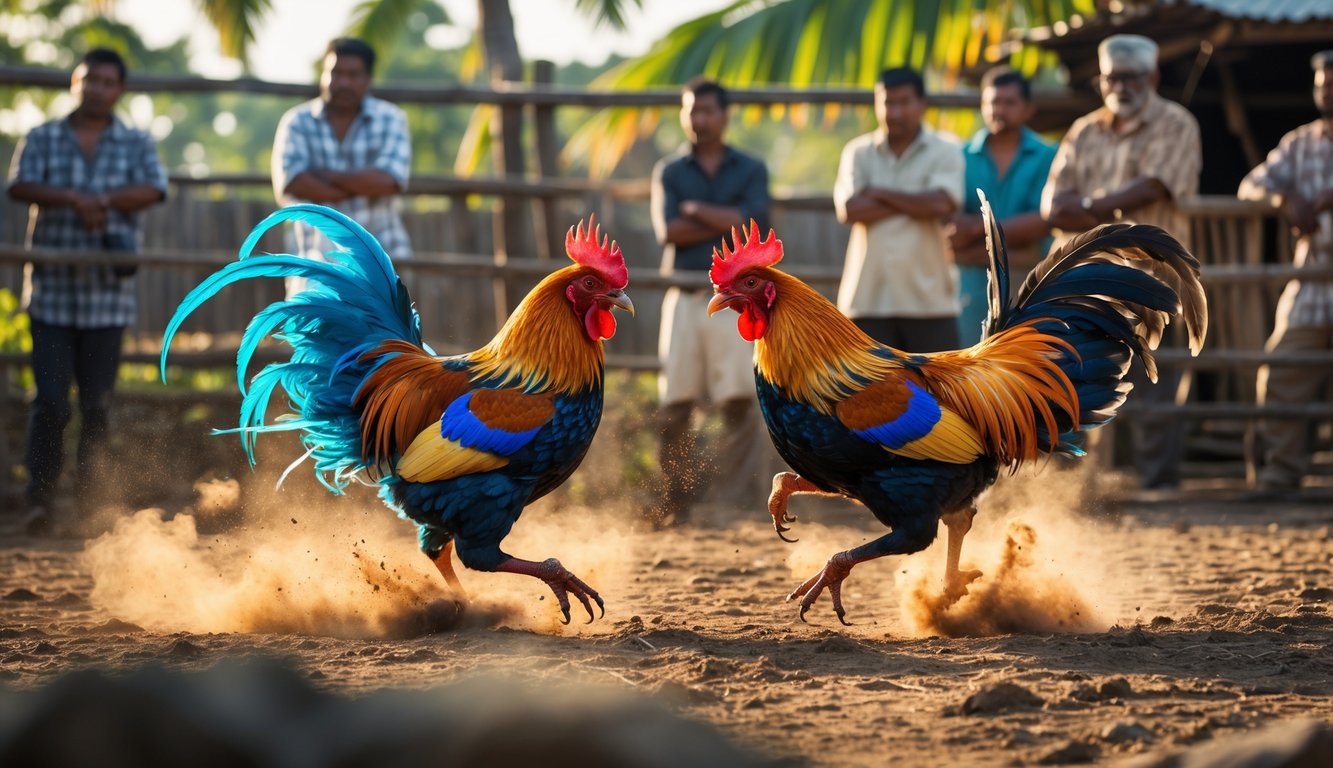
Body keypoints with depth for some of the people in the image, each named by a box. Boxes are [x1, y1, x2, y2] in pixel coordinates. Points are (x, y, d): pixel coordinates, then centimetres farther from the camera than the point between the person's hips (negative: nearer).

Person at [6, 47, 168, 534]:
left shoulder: (136, 144, 8)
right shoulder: (41, 140, 7)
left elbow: (152, 190, -9)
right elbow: (20, 186, -9)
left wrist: (99, 200, -17)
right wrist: (73, 199, -23)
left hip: (108, 293, 1)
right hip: (52, 289, -1)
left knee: (98, 402, 3)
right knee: (50, 398, -8)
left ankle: (90, 501, 14)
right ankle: (40, 498, -3)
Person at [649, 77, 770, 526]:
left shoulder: (750, 170, 10)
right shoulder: (669, 172, 12)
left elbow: (755, 223, -8)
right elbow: (668, 230, -4)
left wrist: (697, 211, -5)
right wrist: (727, 222, -7)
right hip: (685, 298, 1)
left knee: (741, 401, -8)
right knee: (676, 404, 0)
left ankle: (742, 502, -6)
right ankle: (676, 501, 10)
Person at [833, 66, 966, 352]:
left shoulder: (944, 152, 2)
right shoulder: (858, 153, 7)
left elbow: (940, 204, -16)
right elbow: (849, 209, -9)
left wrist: (880, 193, -7)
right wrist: (914, 204, -10)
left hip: (928, 299, -2)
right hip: (869, 299, 2)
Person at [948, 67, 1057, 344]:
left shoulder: (1047, 157, 4)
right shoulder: (962, 157, 7)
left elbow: (1042, 222, -7)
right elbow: (951, 225, -2)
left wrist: (978, 228, -12)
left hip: (1029, 288, -1)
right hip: (973, 286, 1)